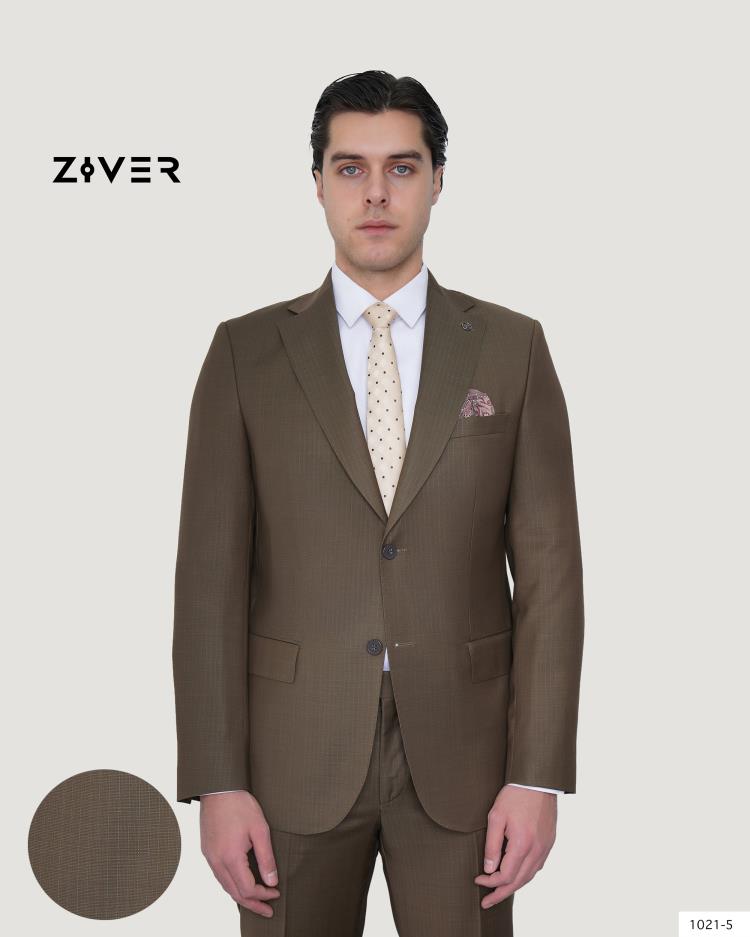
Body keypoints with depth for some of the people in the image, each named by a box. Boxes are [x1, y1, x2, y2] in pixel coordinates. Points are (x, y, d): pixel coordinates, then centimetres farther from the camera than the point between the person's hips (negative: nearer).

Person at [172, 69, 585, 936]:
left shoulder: (512, 348, 2)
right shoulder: (246, 352, 0)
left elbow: (548, 569, -1)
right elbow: (210, 574, -3)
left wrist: (538, 774, -7)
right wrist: (217, 783, -8)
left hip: (461, 750, 1)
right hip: (294, 753, 0)